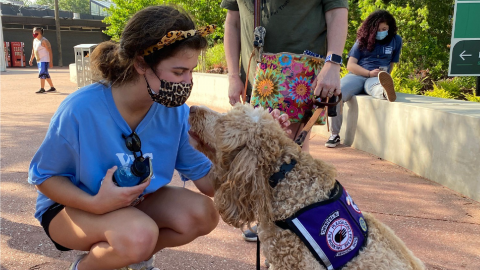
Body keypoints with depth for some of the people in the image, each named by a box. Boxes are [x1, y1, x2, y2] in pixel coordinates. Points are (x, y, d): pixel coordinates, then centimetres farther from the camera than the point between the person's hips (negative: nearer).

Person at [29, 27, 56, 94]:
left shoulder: (44, 41, -13)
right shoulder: (35, 40, 14)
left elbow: (50, 51, -16)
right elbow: (33, 51, 23)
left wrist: (51, 62, -21)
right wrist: (31, 59, 19)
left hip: (44, 60, -9)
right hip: (39, 60, 9)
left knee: (42, 74, -14)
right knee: (46, 74, 13)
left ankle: (42, 89, -11)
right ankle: (52, 88, 21)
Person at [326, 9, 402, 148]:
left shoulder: (395, 40, 12)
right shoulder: (363, 40, 10)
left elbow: (392, 63, 21)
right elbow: (350, 65, 3)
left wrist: (385, 75, 2)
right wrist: (369, 73, -11)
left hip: (376, 78, 0)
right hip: (357, 75, 1)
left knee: (376, 87, -42)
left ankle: (386, 92, -81)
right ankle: (335, 134, -18)